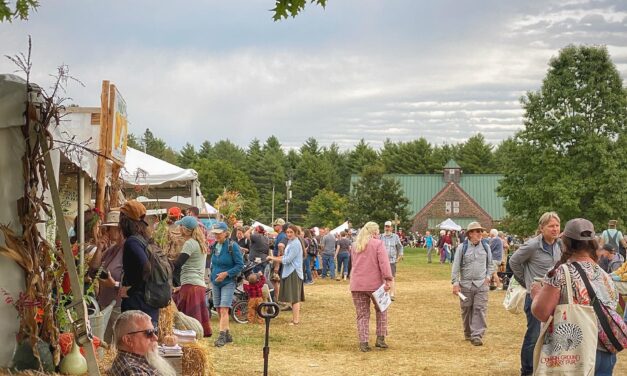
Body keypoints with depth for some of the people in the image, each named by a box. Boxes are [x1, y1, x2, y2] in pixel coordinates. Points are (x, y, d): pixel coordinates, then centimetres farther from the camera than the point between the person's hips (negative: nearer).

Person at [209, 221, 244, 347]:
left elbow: (240, 265, -9)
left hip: (228, 282, -6)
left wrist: (226, 273, -17)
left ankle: (222, 336, -14)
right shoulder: (214, 246, 8)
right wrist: (213, 274, 10)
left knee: (224, 310, -14)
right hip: (215, 282, 6)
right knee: (219, 310, 8)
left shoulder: (232, 246, -10)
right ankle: (227, 335, 20)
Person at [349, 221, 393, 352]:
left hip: (357, 285, 4)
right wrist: (388, 279, -20)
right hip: (375, 284, -4)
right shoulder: (378, 244, -6)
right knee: (381, 310, 18)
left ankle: (363, 342, 3)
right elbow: (384, 262, -16)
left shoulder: (355, 246, 13)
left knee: (362, 314, 9)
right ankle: (380, 338, 13)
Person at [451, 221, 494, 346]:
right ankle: (468, 334, 24)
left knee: (480, 309, -7)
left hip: (482, 284, 1)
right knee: (466, 310, 8)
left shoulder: (486, 247, 7)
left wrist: (488, 277, 4)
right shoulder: (462, 247, -1)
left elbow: (490, 264, 18)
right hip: (466, 284, -1)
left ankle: (477, 335, -8)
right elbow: (456, 266, -1)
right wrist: (455, 283, -7)